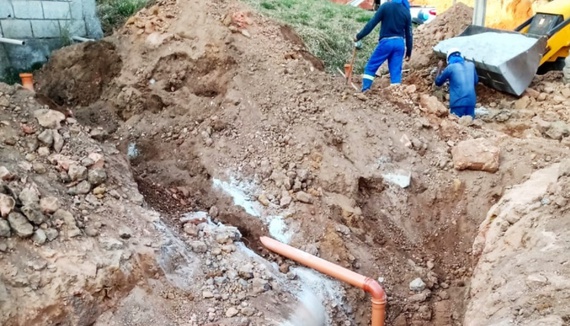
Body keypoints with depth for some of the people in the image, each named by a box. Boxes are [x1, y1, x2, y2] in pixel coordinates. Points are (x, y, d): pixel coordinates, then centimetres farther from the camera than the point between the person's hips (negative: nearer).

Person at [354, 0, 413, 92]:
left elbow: (372, 23, -6)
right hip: (399, 43, 4)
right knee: (396, 72, 5)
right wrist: (409, 52, 16)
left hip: (386, 41, -3)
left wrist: (359, 36, 1)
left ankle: (365, 91, 1)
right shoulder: (407, 12, 8)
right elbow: (409, 34, 9)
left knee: (370, 67, 7)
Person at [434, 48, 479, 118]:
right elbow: (476, 81, 29)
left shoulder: (450, 67, 1)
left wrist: (439, 67, 26)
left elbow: (438, 82, 14)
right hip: (471, 101, 4)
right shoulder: (471, 65, 14)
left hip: (458, 102, -4)